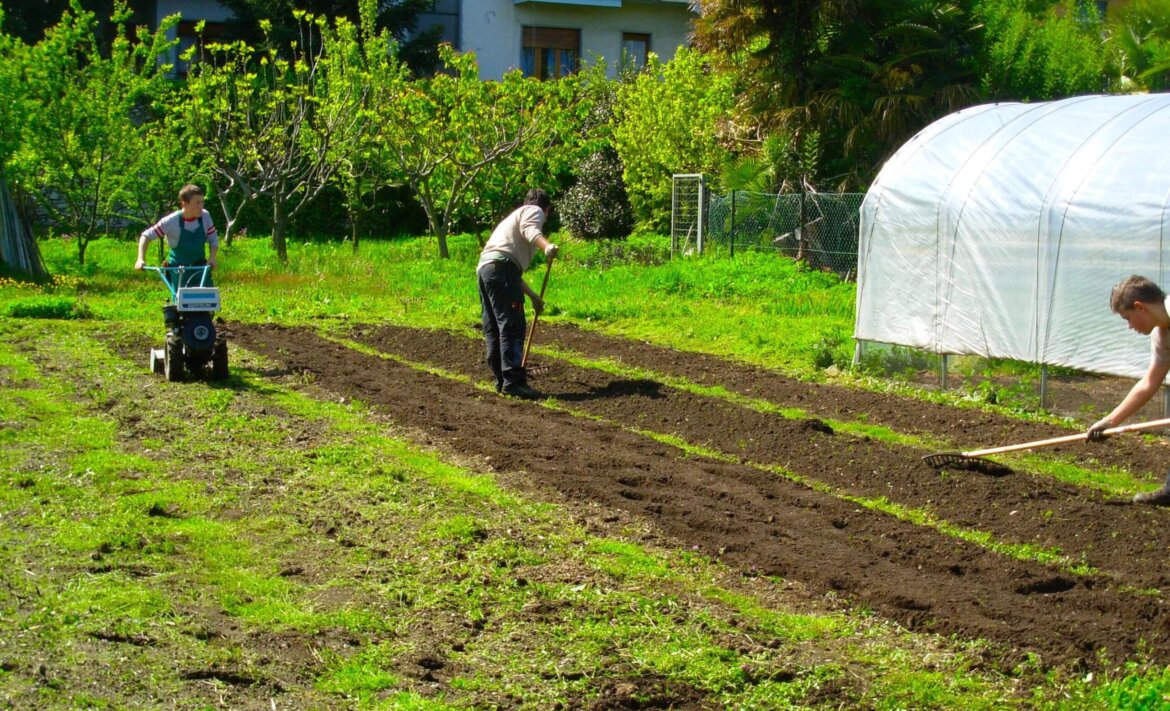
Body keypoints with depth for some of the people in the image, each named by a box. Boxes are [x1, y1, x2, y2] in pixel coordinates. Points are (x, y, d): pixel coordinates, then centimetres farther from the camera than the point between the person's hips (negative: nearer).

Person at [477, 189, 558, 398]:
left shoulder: (516, 215, 38)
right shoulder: (534, 211, 12)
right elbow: (529, 230, -14)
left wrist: (533, 296, 43)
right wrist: (546, 245, -32)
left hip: (483, 268, 10)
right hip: (501, 265, -10)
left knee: (493, 328, 12)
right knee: (512, 326, -14)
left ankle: (501, 380, 16)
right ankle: (513, 381, -21)